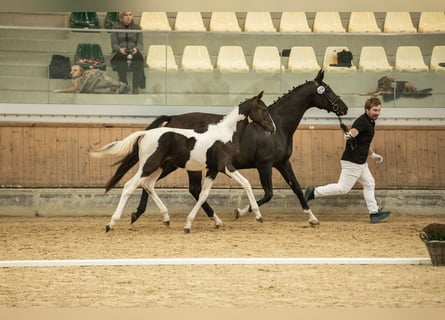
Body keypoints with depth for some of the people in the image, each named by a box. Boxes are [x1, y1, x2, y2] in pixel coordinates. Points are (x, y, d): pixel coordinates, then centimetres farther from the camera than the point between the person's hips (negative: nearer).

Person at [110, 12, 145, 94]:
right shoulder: (116, 27, 8)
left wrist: (136, 49, -20)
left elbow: (140, 44, 4)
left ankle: (136, 87, -40)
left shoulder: (137, 27, 11)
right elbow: (114, 44, 2)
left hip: (134, 53, 1)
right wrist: (120, 49, -21)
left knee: (139, 57, -35)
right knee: (121, 57, -38)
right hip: (120, 53, -1)